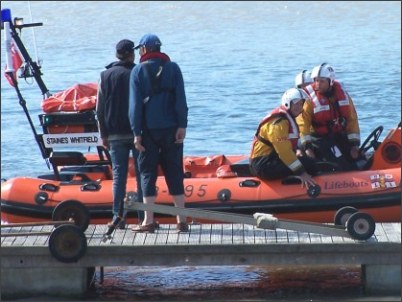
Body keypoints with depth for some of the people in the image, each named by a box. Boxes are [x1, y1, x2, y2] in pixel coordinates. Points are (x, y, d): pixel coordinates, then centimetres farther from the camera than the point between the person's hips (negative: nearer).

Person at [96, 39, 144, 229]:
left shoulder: (106, 76, 4)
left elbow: (100, 109, 6)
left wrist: (103, 135, 11)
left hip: (115, 135, 2)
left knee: (119, 175, 4)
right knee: (142, 174, 3)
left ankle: (118, 217, 0)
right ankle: (144, 216, 2)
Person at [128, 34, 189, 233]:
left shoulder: (138, 71, 0)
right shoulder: (173, 68, 5)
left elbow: (135, 104, -4)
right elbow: (181, 99, -2)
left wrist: (136, 132, -4)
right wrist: (182, 126, -2)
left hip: (149, 130, -2)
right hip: (171, 129, 2)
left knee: (148, 174, 2)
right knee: (175, 174, 7)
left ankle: (148, 221, -3)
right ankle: (182, 220, 4)